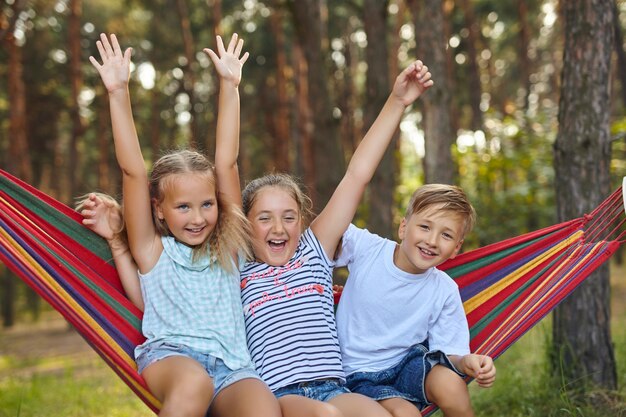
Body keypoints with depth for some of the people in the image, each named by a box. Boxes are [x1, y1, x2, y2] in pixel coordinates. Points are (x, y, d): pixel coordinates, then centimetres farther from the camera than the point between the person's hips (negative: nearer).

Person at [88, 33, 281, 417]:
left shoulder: (226, 246, 20)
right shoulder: (153, 251, 13)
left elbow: (225, 164, 17)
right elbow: (133, 172, 5)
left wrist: (230, 85, 16)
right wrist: (119, 93, 0)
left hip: (231, 365, 2)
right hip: (170, 354, -2)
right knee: (193, 383, -37)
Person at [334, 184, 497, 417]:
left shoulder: (445, 291, -7)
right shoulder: (365, 248, -12)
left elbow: (449, 353, -4)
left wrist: (466, 362, -26)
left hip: (408, 365, 2)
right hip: (359, 377, -2)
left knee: (450, 384, -30)